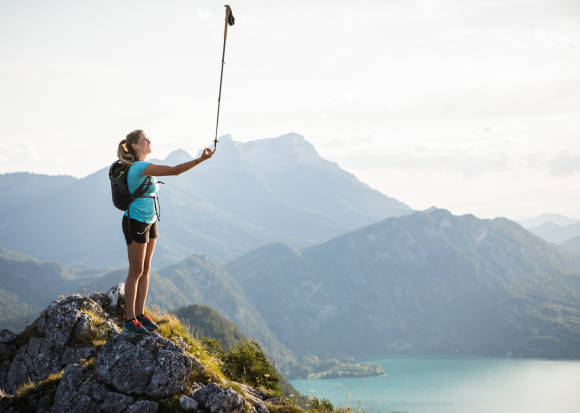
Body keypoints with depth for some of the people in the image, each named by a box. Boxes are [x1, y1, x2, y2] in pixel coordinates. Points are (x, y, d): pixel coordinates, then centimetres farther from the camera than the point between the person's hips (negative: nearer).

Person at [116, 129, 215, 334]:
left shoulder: (141, 167, 10)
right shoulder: (141, 167, -21)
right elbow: (174, 170, -31)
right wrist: (200, 160, -33)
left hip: (149, 223, 9)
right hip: (135, 223, -9)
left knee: (145, 270, 12)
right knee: (136, 272, -2)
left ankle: (140, 314, 20)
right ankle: (130, 320, 6)